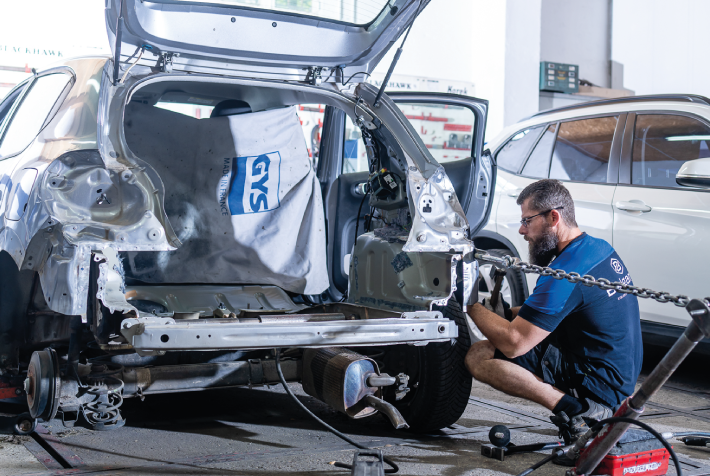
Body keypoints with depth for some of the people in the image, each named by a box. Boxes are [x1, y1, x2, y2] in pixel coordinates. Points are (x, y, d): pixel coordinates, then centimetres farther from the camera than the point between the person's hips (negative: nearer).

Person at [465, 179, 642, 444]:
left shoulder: (565, 272, -21)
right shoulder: (601, 249, 8)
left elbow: (513, 343, -22)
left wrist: (471, 305, -8)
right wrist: (508, 313, 10)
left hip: (596, 383, -10)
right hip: (623, 378, 10)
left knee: (479, 357, -15)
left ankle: (575, 411, -14)